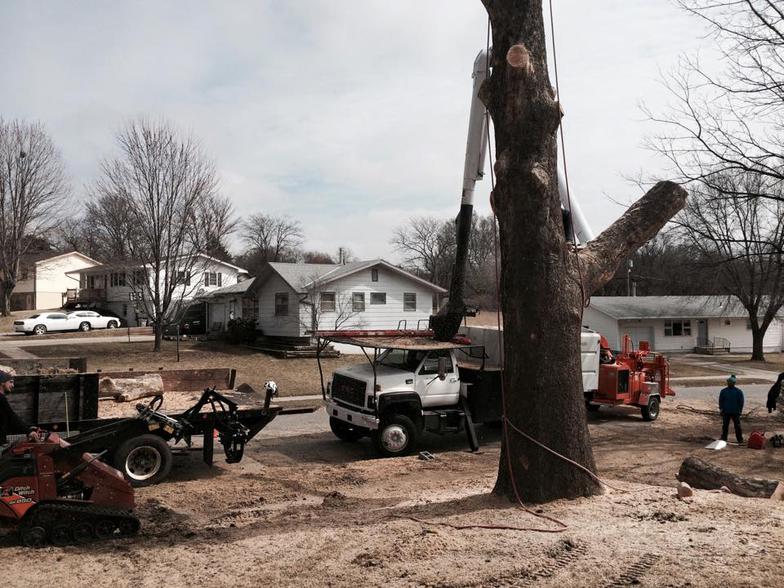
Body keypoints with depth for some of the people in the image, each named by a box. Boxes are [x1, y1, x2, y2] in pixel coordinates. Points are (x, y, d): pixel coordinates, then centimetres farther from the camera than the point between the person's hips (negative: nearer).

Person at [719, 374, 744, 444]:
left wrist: (739, 411, -3)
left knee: (737, 426, 5)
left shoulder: (738, 391, -3)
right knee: (725, 425, 5)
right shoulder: (723, 391, 2)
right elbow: (720, 401, 7)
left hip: (735, 412, -2)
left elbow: (741, 402, 1)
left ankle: (740, 439, 14)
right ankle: (723, 439, 13)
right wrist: (721, 410, 0)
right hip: (726, 412, 2)